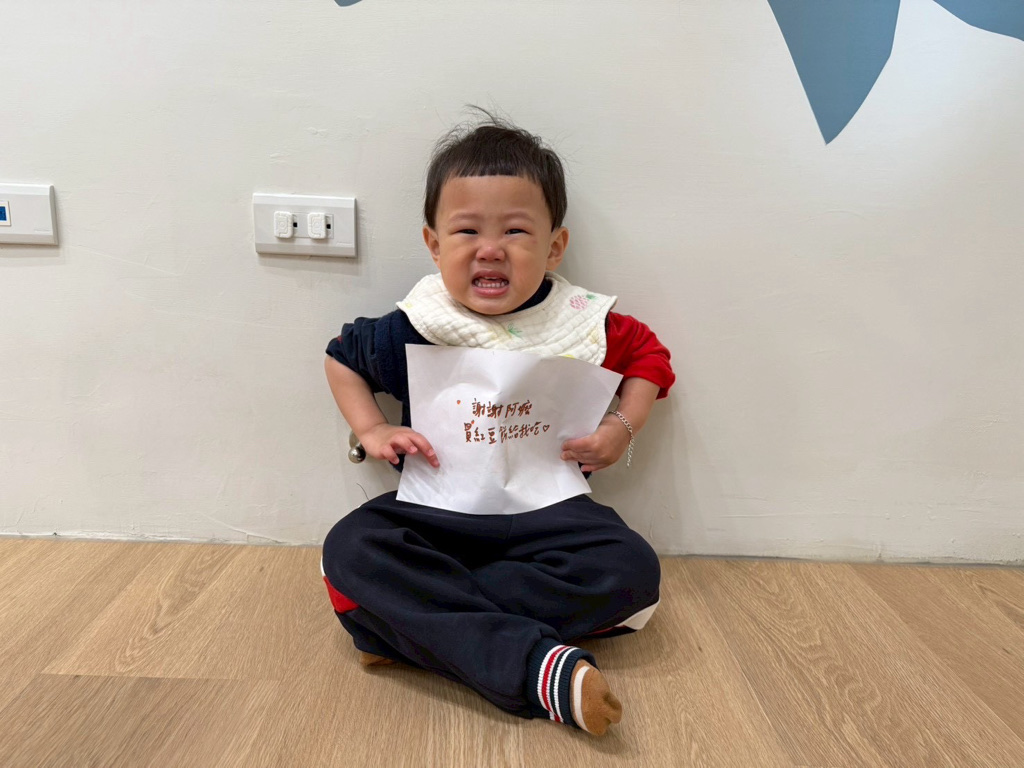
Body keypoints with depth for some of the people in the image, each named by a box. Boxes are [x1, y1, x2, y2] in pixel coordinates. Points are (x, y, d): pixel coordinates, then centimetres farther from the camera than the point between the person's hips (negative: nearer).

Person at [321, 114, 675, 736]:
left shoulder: (580, 324, -5)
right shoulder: (415, 330, -6)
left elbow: (649, 356, 12)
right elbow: (342, 356, 13)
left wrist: (623, 427, -3)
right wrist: (371, 431, 0)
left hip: (546, 513, 1)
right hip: (436, 513, 0)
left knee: (632, 569, -26)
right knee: (349, 547, -27)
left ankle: (411, 624, -24)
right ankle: (535, 666, -36)